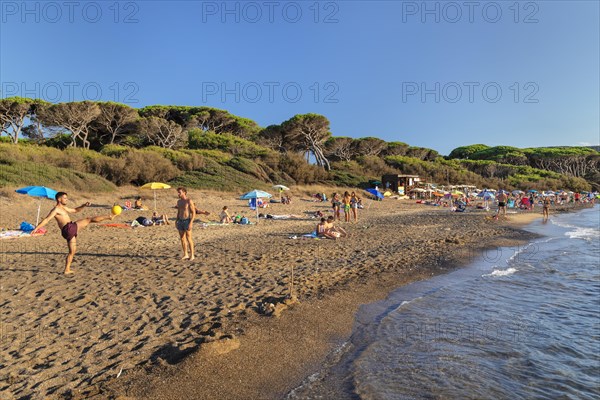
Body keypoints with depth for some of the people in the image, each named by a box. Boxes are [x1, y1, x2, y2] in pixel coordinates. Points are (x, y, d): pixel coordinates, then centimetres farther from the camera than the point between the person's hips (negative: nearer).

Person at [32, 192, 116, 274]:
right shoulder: (55, 209, -4)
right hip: (69, 229, -10)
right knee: (89, 220, -3)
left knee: (72, 251, 14)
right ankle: (109, 216, -3)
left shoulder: (63, 208, 26)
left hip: (71, 231, 10)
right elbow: (46, 219, -13)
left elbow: (75, 210, 34)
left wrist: (84, 205, 18)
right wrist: (36, 228, -21)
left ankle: (66, 270, 18)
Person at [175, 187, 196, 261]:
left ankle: (192, 255, 3)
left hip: (187, 221, -7)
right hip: (180, 221, 7)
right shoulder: (179, 201, 10)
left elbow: (194, 212, -13)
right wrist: (176, 221, 11)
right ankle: (185, 255, 17)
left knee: (189, 239, -6)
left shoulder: (189, 201, -12)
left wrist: (191, 222, -21)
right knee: (182, 239, 8)